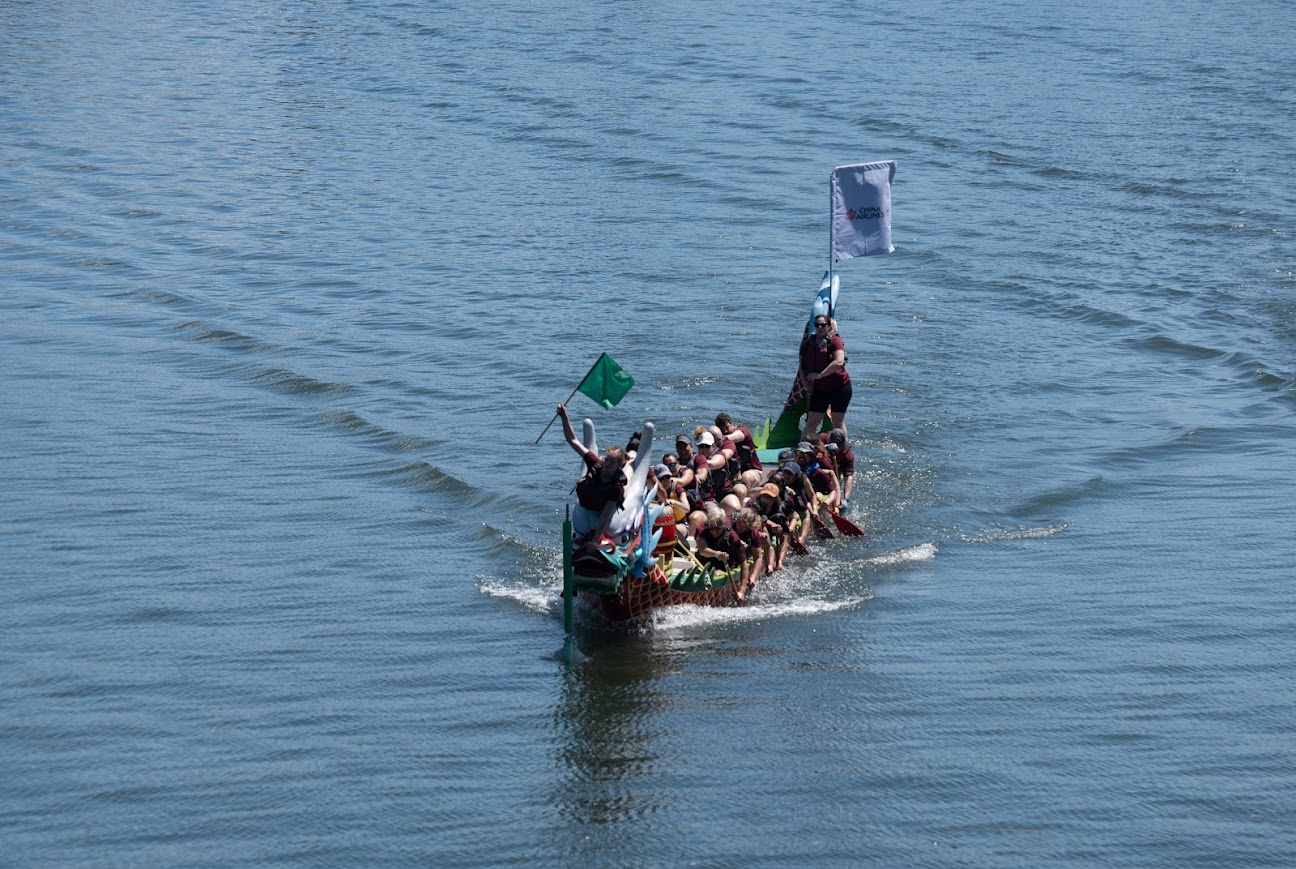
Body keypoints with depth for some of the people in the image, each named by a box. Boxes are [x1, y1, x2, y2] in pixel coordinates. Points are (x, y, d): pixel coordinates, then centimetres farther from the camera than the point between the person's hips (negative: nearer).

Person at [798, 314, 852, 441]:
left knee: (838, 421, 3)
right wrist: (806, 383, -4)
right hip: (819, 389, 4)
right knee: (812, 421, 4)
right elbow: (802, 366, 12)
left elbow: (839, 362, -27)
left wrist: (819, 375, -25)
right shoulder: (809, 342, 4)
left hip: (839, 387, -4)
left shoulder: (835, 341, -11)